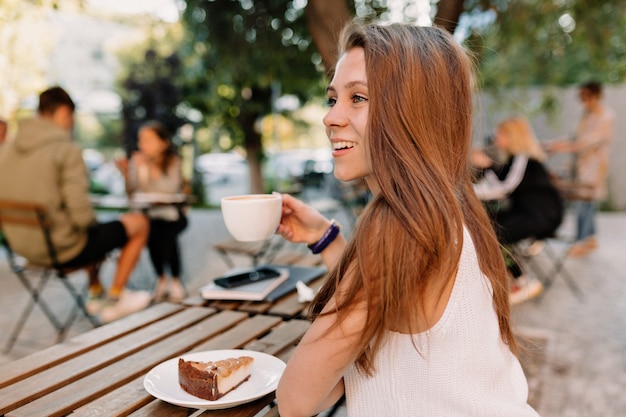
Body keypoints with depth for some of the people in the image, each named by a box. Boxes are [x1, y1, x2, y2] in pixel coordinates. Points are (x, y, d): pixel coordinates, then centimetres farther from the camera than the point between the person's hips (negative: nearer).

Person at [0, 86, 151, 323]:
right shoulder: (67, 150, -20)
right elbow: (81, 214, -27)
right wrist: (93, 223, -3)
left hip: (23, 248, 8)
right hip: (64, 250, -8)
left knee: (95, 230, 34)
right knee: (139, 223, 9)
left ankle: (96, 294, 39)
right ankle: (115, 300, 16)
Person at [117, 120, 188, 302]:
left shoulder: (173, 162, -4)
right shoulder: (136, 162, 2)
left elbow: (170, 188, -21)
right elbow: (132, 193, -4)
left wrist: (150, 168, -26)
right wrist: (127, 174, -17)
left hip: (172, 213, -1)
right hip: (148, 213, 2)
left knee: (168, 232, -30)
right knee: (151, 232, -29)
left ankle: (175, 280, -5)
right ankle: (161, 279, -5)